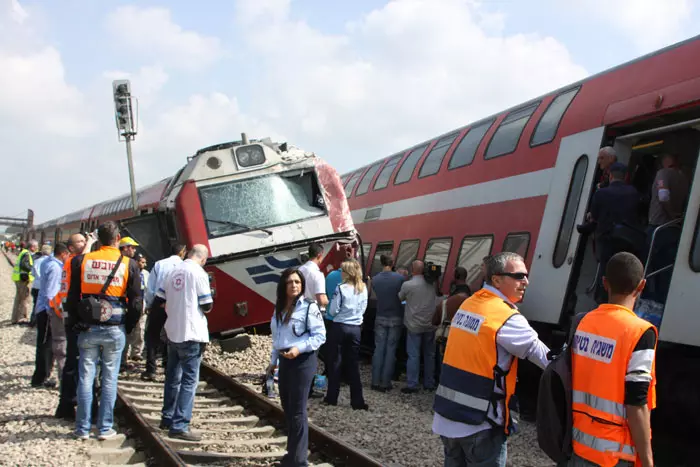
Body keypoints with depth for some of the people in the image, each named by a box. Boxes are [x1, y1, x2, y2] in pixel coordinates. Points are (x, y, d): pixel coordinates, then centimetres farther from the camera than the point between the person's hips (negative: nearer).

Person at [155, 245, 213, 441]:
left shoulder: (174, 272, 7)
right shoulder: (199, 273, -12)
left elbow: (159, 301, 11)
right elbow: (207, 306, -11)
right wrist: (207, 303, 11)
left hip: (172, 331, 7)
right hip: (191, 333, -7)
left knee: (173, 377, 19)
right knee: (189, 380, -4)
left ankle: (168, 418, 30)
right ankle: (179, 426, -8)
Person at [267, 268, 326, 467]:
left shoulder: (309, 307, -11)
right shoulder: (279, 308, 11)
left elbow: (320, 336, -13)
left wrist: (299, 348, -22)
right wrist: (273, 360, 19)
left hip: (302, 361, -7)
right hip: (285, 361, 8)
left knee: (297, 411, -5)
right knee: (287, 408, 14)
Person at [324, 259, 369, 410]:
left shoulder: (341, 289, -14)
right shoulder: (363, 289, 2)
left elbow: (333, 311, -10)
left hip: (339, 327, -4)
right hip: (356, 328, 4)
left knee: (335, 363, 7)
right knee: (354, 364, 8)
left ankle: (332, 398, 13)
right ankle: (357, 401, 7)